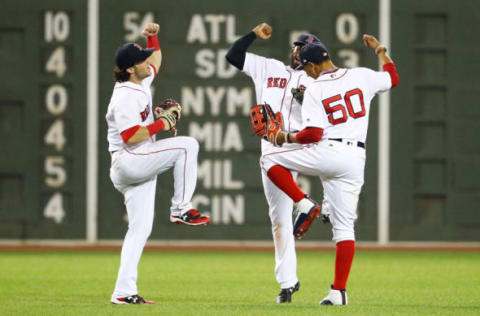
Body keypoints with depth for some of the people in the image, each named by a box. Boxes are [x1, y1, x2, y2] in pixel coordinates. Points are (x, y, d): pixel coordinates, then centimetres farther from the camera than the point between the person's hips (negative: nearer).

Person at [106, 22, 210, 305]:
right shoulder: (125, 96, -16)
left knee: (141, 229, 5)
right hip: (128, 162, -10)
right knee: (187, 145, -16)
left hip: (140, 166, 10)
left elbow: (156, 59, 33)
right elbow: (131, 136, -27)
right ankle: (181, 209, -12)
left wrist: (153, 37, 16)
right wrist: (160, 125, -18)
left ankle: (124, 292, 3)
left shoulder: (141, 82, 13)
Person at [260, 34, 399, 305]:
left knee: (270, 160, 15)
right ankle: (339, 291, 2)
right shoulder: (361, 76, 5)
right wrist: (380, 50, 37)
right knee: (344, 225, 8)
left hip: (327, 152, -5)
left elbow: (313, 134, -12)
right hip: (355, 160, 5)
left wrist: (287, 137, 6)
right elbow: (393, 78, 24)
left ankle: (304, 205, 0)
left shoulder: (314, 89, -5)